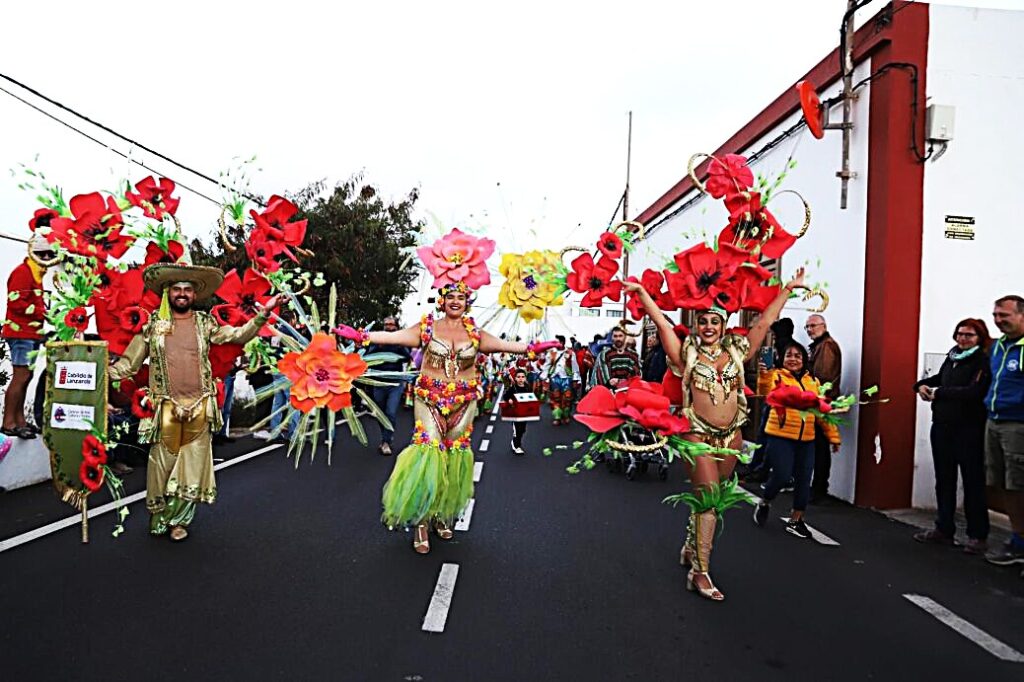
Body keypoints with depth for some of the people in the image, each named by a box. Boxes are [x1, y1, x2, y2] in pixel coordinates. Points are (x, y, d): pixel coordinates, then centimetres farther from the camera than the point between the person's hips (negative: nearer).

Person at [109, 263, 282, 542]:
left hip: (200, 408, 1)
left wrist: (264, 313, -9)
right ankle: (158, 517, 24)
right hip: (166, 407, -1)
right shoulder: (153, 325, 6)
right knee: (163, 463, 5)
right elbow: (128, 363, 7)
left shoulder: (205, 323, 8)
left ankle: (178, 519, 20)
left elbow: (239, 335, 1)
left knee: (193, 465, 5)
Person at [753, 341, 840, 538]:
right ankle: (764, 503, 21)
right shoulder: (777, 376, -4)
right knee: (782, 476, -9)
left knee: (803, 479, 8)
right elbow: (766, 392, -26)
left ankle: (795, 520, 24)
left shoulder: (813, 382, 11)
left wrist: (833, 435, 15)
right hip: (780, 437, -5)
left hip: (806, 440, 5)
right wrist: (764, 376, -46)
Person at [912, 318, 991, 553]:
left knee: (973, 481, 0)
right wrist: (922, 385, 7)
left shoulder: (983, 362, -9)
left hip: (969, 430, -7)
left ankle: (978, 536, 9)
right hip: (942, 427, 7)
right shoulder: (951, 357, 12)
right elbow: (940, 378, 28)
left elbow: (973, 392, -22)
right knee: (944, 479, 13)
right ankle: (944, 529, 23)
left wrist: (939, 393, -16)